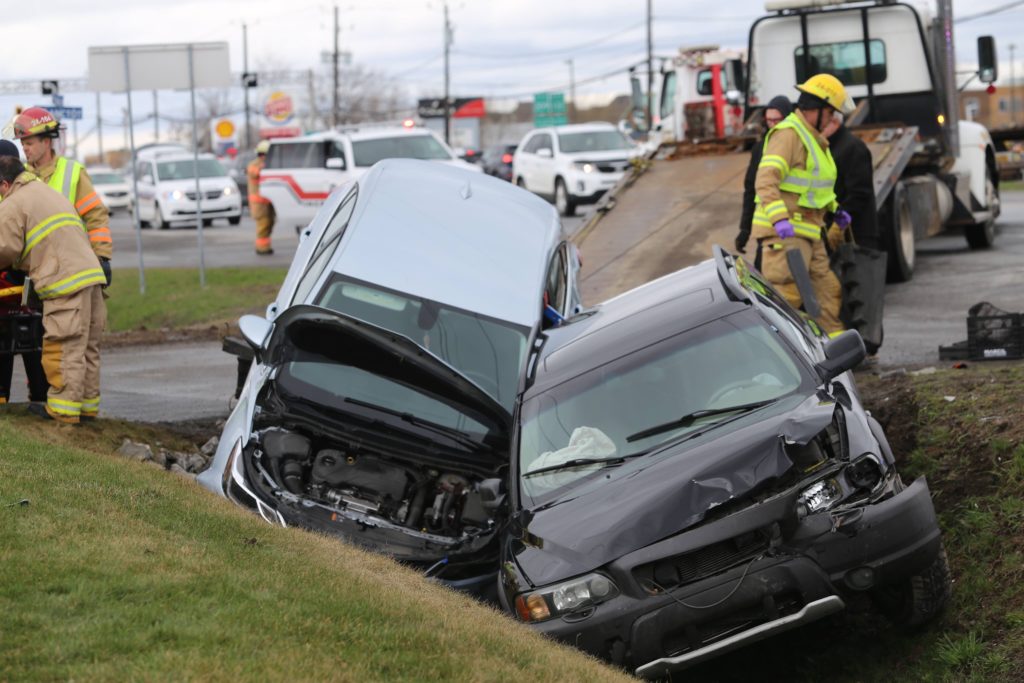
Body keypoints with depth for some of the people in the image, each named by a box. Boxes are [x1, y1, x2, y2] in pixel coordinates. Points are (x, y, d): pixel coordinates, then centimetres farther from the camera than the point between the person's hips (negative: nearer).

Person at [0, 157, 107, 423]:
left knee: (63, 348, -5)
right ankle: (88, 404, 18)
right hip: (90, 271, 9)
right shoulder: (50, 193, 28)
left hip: (65, 282, -9)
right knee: (87, 347, 13)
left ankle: (63, 408, -3)